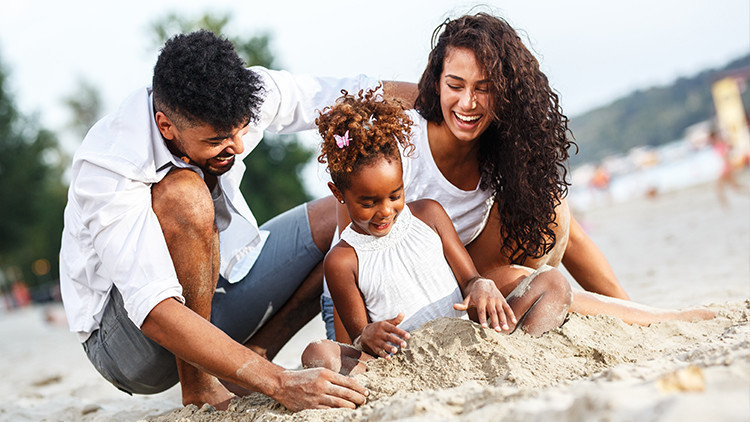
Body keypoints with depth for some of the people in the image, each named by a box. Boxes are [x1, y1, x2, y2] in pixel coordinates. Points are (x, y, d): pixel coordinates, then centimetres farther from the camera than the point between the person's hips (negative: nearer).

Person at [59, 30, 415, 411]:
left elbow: (349, 95, -3)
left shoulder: (235, 99, -16)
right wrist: (278, 383, -46)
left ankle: (253, 353, -3)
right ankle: (197, 387, -19)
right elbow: (154, 313, -41)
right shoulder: (108, 169, -32)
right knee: (185, 197, -36)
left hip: (210, 286, 7)